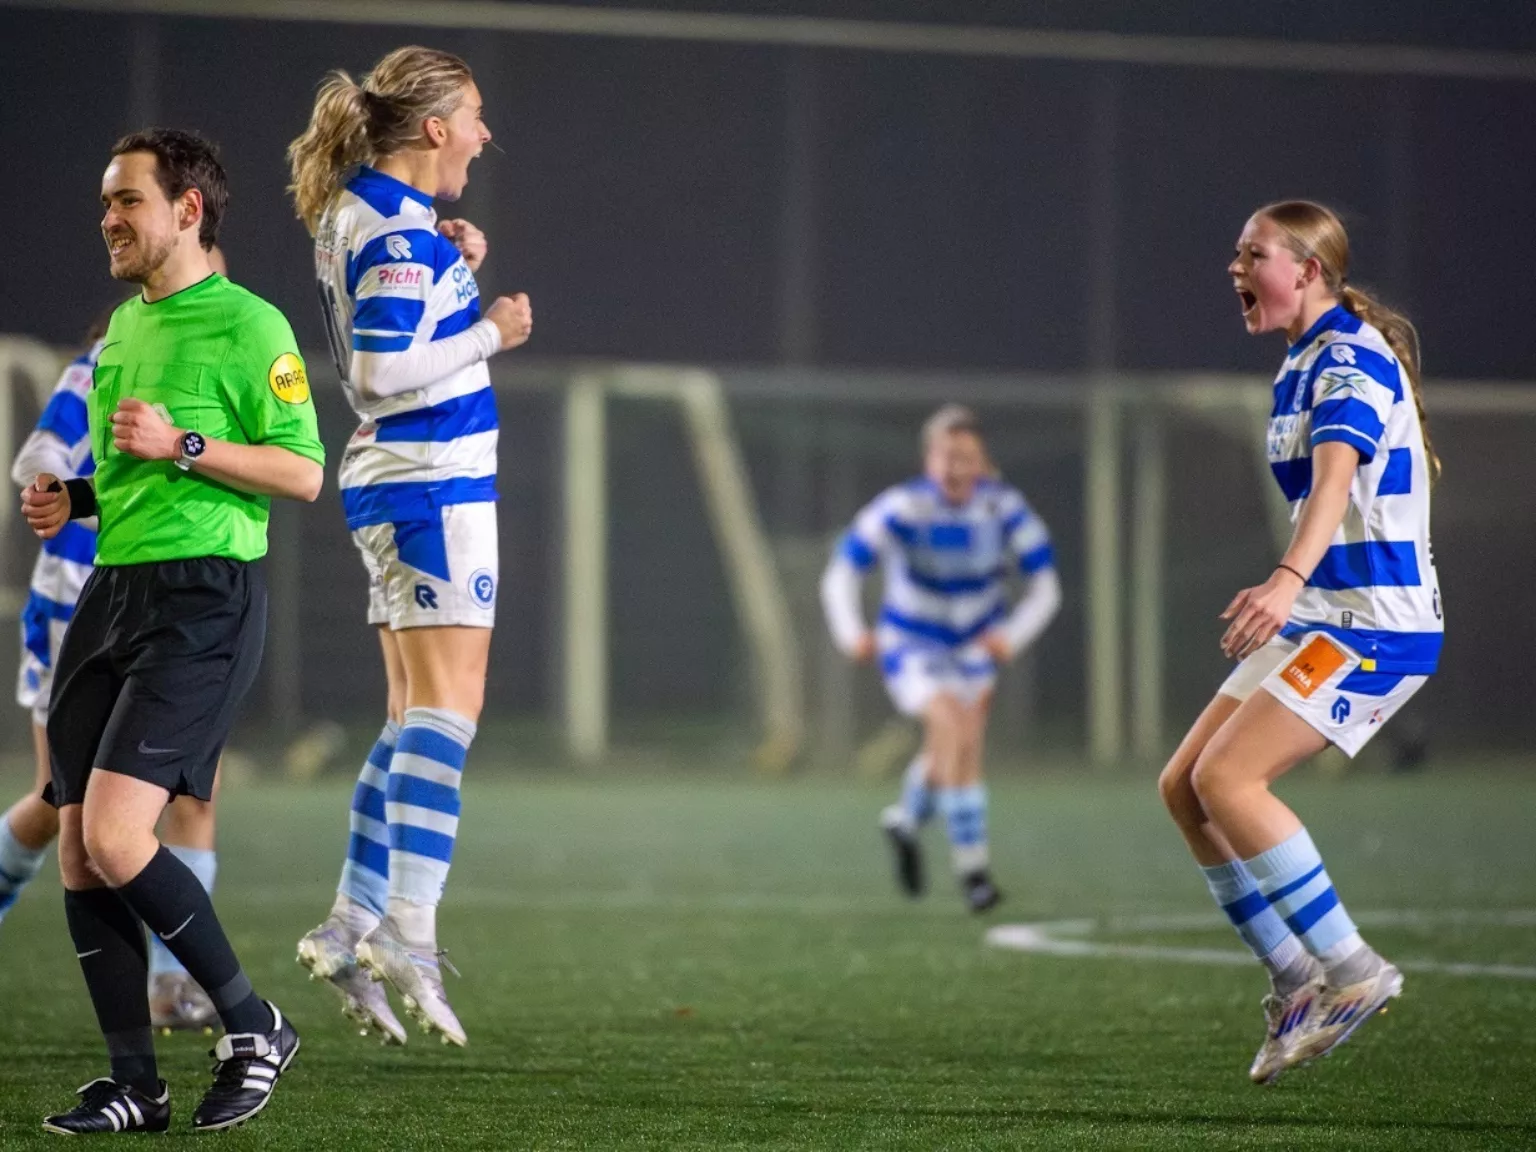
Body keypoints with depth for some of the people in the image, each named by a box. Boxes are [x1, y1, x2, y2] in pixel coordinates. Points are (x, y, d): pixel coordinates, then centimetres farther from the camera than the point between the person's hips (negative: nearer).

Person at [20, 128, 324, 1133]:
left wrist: (182, 446, -18)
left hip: (204, 603, -8)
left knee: (116, 836, -19)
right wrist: (74, 500, 11)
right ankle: (135, 1086, 9)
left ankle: (253, 1024, -1)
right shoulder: (124, 325, 18)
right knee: (79, 854, 2)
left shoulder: (250, 325, -7)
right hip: (112, 592, 8)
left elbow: (303, 473, -12)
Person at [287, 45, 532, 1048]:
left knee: (417, 720, 11)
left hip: (396, 484, 10)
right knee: (448, 708, -13)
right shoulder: (398, 227, -15)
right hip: (434, 481, -10)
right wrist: (492, 332, -13)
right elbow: (384, 371, -22)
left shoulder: (360, 212, 14)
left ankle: (351, 926, 9)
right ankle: (409, 927, -19)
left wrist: (457, 272, 10)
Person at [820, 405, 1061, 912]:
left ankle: (907, 819, 51)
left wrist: (1013, 634, -30)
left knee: (950, 754, 16)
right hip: (912, 643, -4)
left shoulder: (1004, 508, -17)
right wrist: (852, 633, -47)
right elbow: (842, 572, -30)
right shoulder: (902, 507, -25)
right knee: (958, 731, -27)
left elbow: (1045, 585, -12)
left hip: (976, 642, 4)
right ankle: (971, 866, -20)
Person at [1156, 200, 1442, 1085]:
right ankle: (1298, 983, 8)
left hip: (1375, 621, -10)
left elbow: (1336, 474, -33)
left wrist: (1288, 579, -49)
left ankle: (1352, 970, -15)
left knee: (1227, 777, -21)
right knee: (1183, 786, 3)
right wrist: (1286, 600, 34)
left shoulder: (1351, 359, -14)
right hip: (1322, 615, 10)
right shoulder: (1306, 361, 16)